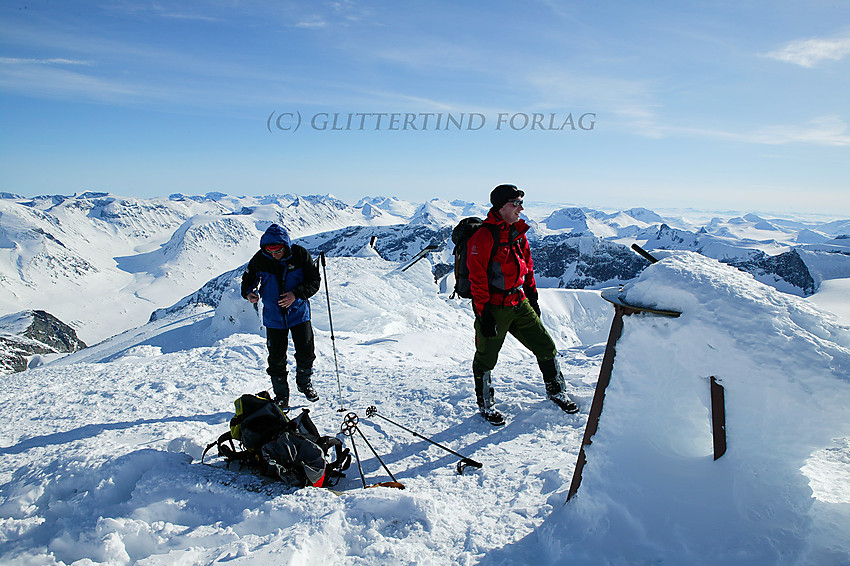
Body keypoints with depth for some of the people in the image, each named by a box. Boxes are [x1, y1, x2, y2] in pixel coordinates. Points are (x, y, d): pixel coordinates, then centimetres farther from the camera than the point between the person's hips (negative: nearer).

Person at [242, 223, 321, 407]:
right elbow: (248, 279, 7)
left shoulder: (300, 255, -12)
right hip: (273, 316, 1)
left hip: (298, 313, -1)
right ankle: (281, 395, 23)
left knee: (306, 353, 1)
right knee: (277, 358, 4)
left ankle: (304, 382, 30)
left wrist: (297, 294, -24)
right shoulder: (259, 259, -8)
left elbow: (315, 281, -9)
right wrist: (249, 292, -15)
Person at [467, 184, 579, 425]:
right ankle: (485, 404, 26)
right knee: (486, 358, 7)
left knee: (545, 346, 12)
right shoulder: (483, 236, -16)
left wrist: (532, 297, 20)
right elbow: (477, 277, -18)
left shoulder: (518, 232, 9)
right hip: (494, 308, -7)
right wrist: (484, 313, -18)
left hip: (519, 304, 7)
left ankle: (556, 391, 33)